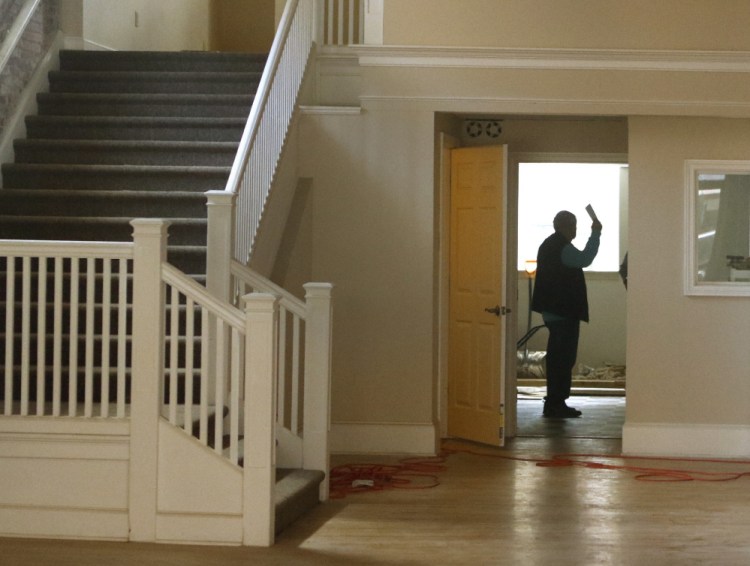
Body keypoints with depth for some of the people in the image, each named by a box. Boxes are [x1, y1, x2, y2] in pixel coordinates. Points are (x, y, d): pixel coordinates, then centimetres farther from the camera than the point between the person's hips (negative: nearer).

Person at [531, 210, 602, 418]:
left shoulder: (548, 245, 16)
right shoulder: (563, 247, -16)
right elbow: (584, 259, -27)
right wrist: (595, 234, -21)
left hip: (552, 310, 10)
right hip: (565, 311, -10)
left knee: (557, 357, 14)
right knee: (564, 357, -7)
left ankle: (553, 403, 17)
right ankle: (556, 403, -8)